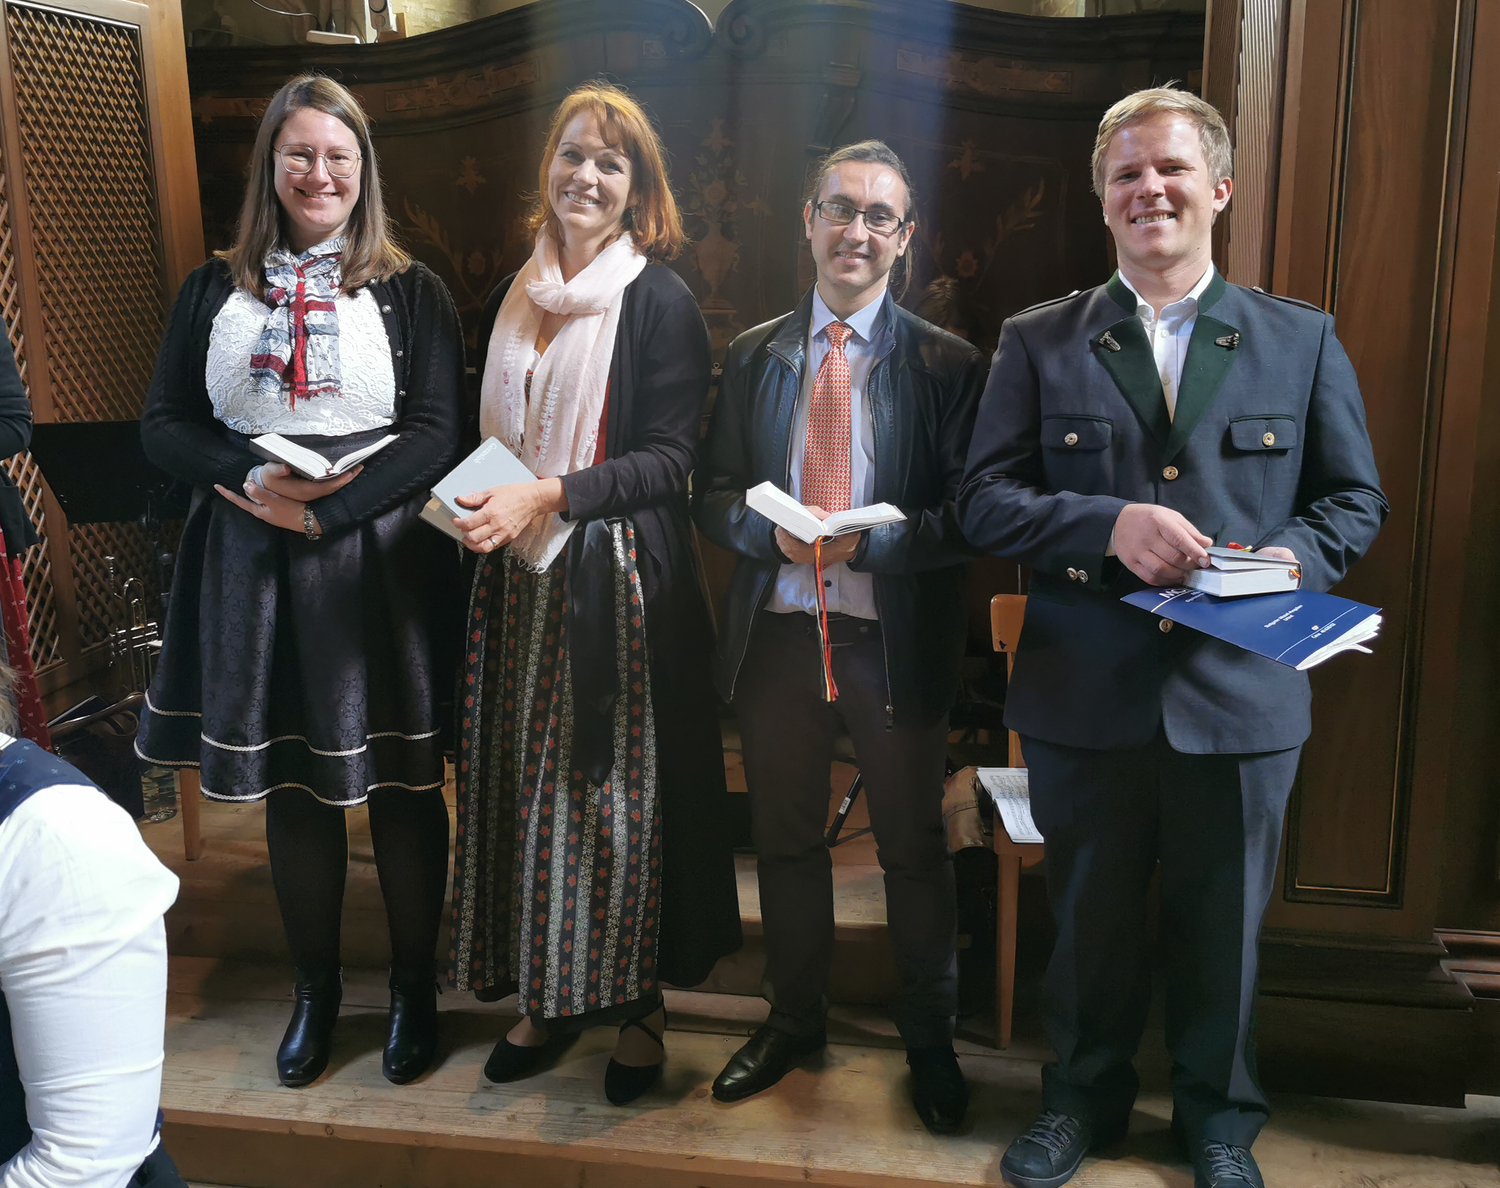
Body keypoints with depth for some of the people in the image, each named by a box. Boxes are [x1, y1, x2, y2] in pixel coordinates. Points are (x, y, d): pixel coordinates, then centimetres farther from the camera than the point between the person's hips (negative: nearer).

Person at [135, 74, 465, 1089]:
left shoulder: (410, 292, 1)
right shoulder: (215, 290, 9)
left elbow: (436, 435, -7)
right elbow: (165, 424, 6)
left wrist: (329, 510, -17)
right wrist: (250, 477, -12)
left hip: (381, 564, -2)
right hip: (254, 564, 3)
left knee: (401, 782, 4)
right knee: (288, 782, 12)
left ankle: (417, 987, 23)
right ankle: (316, 987, 30)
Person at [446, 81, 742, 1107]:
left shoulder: (659, 299, -6)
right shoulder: (514, 295, 12)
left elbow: (668, 458, -12)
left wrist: (546, 497, -21)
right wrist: (473, 498, 2)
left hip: (621, 577, -5)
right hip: (522, 574, 6)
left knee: (620, 785, 2)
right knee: (526, 779, 9)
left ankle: (636, 1003, 19)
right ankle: (546, 994, 25)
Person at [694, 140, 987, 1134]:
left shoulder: (947, 364, -4)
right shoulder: (755, 356, 6)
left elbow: (972, 516, -7)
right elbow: (716, 495, 6)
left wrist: (871, 538, -22)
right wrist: (771, 530, -15)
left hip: (898, 641, -3)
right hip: (779, 632, 3)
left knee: (915, 847, 12)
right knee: (786, 838, 17)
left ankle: (930, 1037, 33)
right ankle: (794, 1020, 39)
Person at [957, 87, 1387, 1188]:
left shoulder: (1302, 340, 5)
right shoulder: (1038, 342, 3)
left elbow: (1356, 499, 7)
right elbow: (985, 498, -3)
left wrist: (1292, 558, -15)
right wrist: (1107, 521, -20)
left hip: (1241, 694, 1)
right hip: (1087, 695, 0)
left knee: (1224, 925, 15)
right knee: (1088, 918, 16)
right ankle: (1084, 1096, 39)